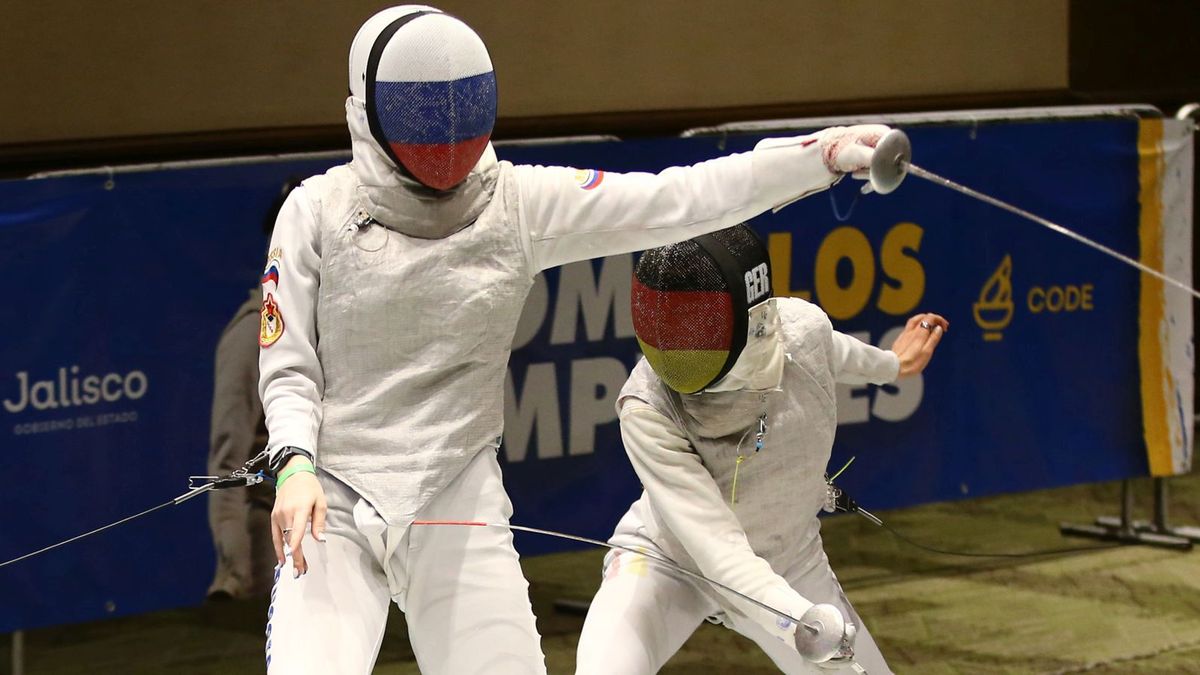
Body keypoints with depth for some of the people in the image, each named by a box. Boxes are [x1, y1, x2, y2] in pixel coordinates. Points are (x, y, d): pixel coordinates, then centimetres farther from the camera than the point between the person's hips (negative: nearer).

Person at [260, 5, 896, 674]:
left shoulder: (520, 203, -2)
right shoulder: (318, 211, -4)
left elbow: (677, 202, -9)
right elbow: (288, 369, -1)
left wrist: (826, 153, -18)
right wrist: (295, 467, -21)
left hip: (458, 507, 2)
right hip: (330, 505, -2)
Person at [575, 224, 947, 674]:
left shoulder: (803, 329, -24)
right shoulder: (647, 408, -34)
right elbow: (716, 544, -40)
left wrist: (890, 366, 23)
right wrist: (802, 624, -57)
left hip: (787, 568, 4)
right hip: (666, 559, -4)